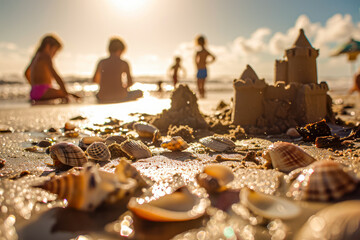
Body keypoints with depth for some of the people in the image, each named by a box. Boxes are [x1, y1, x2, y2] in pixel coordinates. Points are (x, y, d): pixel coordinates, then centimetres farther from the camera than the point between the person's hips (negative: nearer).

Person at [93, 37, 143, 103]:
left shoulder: (102, 62, 5)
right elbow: (130, 82, 8)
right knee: (139, 92, 23)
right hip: (120, 97, -3)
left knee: (97, 95, 41)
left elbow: (95, 80, 17)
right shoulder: (124, 64, -3)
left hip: (103, 98, 4)